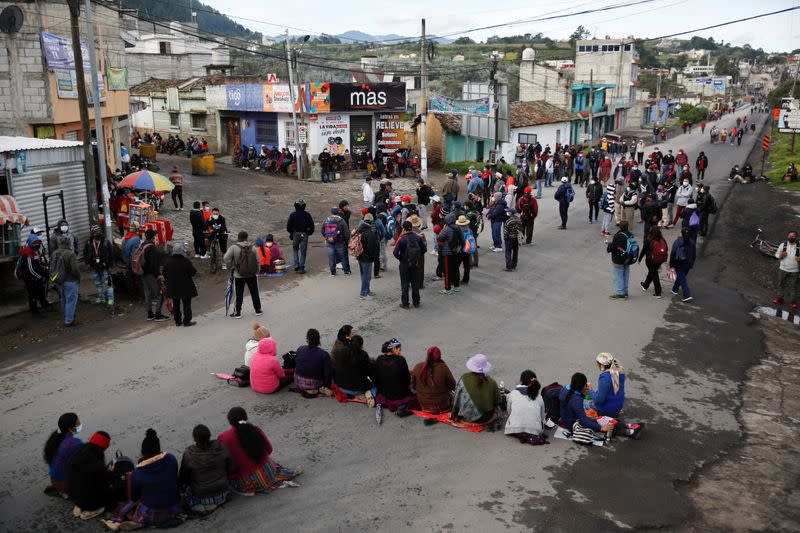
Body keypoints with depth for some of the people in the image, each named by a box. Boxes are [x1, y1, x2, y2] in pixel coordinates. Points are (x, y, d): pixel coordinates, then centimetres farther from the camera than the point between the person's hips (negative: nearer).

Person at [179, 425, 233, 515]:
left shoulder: (188, 455, -26)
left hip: (200, 495, -4)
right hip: (221, 490, 4)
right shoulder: (220, 447, -19)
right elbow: (231, 468, -6)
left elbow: (183, 479, -12)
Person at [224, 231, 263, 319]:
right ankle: (258, 310, 24)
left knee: (239, 294, 6)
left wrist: (232, 266, 1)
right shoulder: (252, 248, -4)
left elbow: (226, 259, -16)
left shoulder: (234, 248, -12)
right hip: (252, 275, 2)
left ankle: (237, 312, 13)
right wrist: (256, 272, 14)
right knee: (254, 293, 14)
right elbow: (258, 262, 1)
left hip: (239, 276, -2)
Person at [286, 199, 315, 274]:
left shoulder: (293, 215, -5)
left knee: (295, 249, 18)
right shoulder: (307, 214, -2)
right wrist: (309, 233, 13)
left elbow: (288, 226, -4)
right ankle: (301, 268, 0)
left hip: (295, 234, 0)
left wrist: (291, 233, 14)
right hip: (304, 234, 0)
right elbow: (311, 225, -1)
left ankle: (296, 264, 4)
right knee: (303, 251, 3)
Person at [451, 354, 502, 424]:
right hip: (486, 418, 1)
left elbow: (457, 399, -4)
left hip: (467, 418, -1)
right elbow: (498, 401, -2)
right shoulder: (491, 382, -14)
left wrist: (454, 415, 9)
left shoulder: (464, 378, -13)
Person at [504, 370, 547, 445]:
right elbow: (542, 417, 15)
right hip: (535, 430, -1)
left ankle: (523, 436, 10)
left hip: (515, 430, 1)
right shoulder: (539, 397, 8)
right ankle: (533, 436, 5)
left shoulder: (512, 394, 4)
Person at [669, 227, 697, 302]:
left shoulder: (677, 241, -13)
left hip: (679, 264, -5)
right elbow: (694, 255, 7)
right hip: (688, 264, 5)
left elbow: (673, 253, -13)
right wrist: (691, 264, 19)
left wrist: (671, 265, -7)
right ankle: (675, 289, 43)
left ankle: (687, 295, -12)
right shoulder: (692, 242, 0)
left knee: (682, 279, -3)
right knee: (680, 277, 24)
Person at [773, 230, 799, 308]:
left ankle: (793, 301, 20)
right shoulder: (782, 245, -5)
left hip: (794, 271, -2)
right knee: (781, 284, 15)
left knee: (793, 286, 8)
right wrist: (780, 255, -20)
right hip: (783, 269, 2)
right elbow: (776, 254, 3)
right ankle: (780, 298, 31)